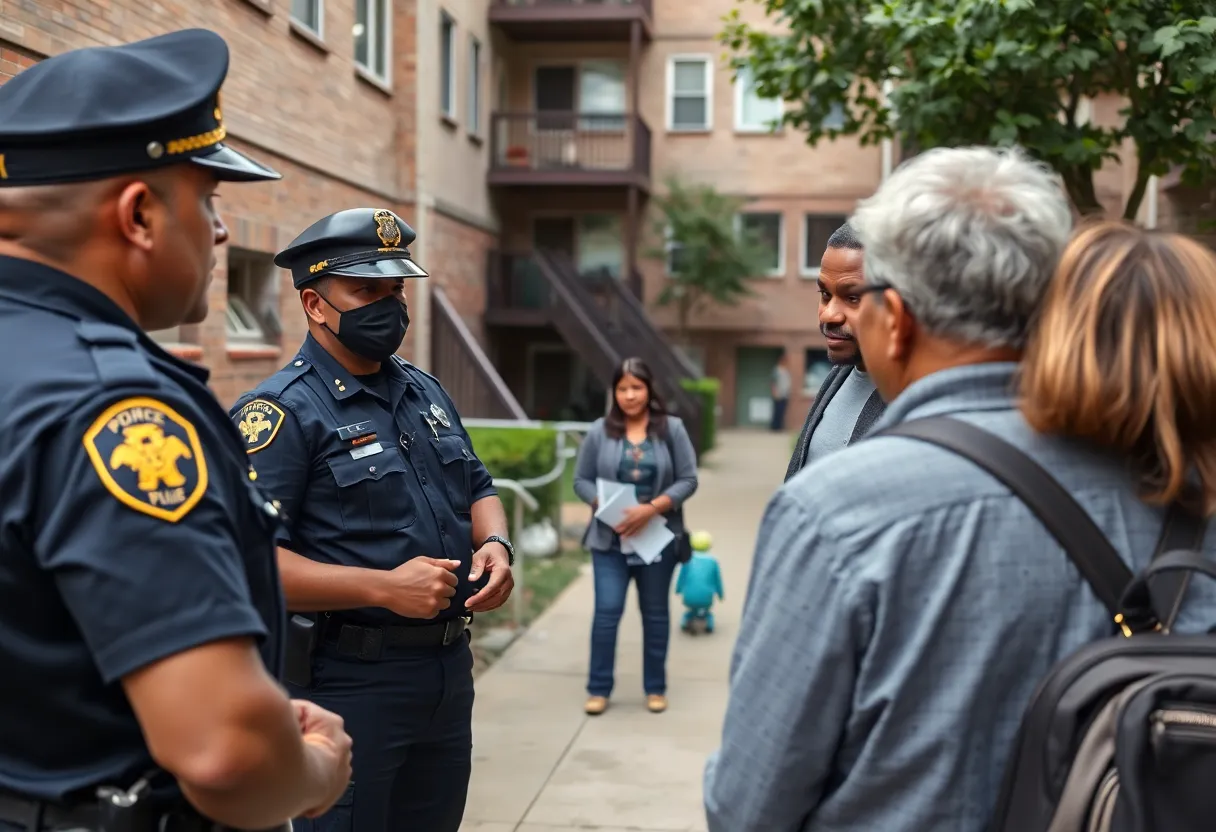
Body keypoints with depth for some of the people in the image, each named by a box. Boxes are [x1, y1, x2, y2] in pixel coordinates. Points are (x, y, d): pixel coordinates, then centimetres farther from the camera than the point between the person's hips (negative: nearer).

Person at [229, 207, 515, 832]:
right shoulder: (283, 410, -15)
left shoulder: (427, 393, 11)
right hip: (346, 681, -7)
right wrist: (385, 587, -27)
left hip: (449, 666, 8)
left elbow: (477, 488, 20)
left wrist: (494, 542, -2)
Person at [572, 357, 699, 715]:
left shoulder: (672, 428, -2)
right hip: (610, 539, 0)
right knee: (607, 611, -3)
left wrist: (652, 508, -17)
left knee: (655, 613, 11)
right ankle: (598, 688, 10)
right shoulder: (600, 431, -1)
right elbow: (582, 480, 2)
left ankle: (655, 688, 24)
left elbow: (688, 480, -4)